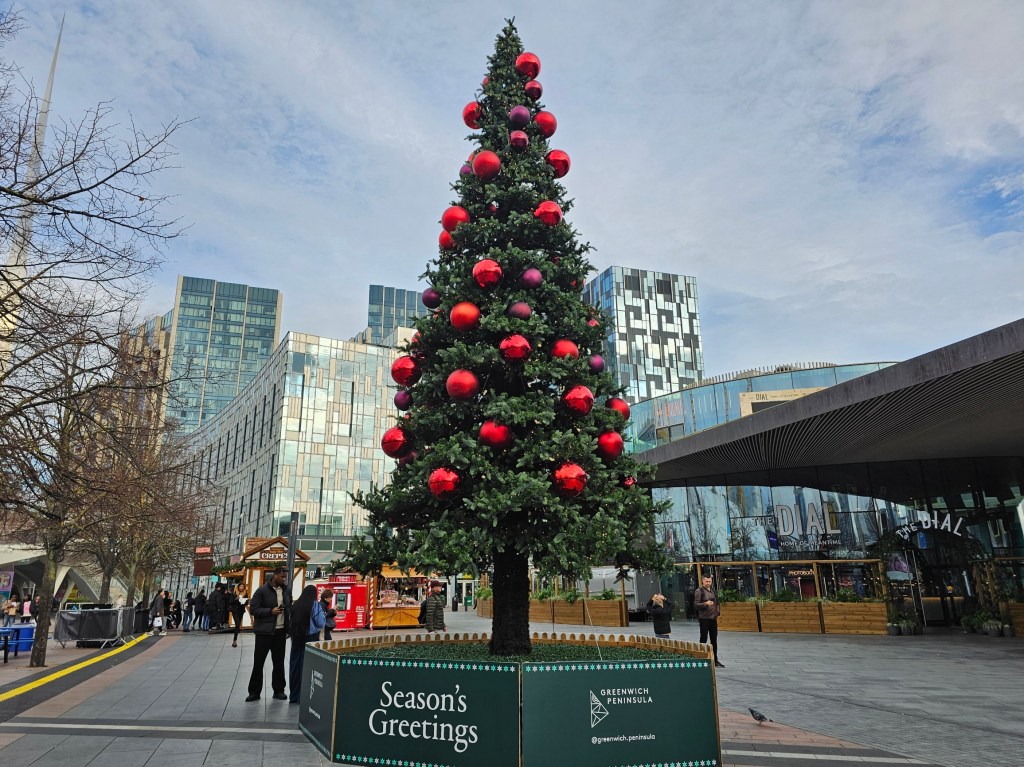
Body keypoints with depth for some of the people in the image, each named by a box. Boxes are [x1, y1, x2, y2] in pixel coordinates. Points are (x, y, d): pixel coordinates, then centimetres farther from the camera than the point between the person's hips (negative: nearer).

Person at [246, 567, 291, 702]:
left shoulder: (287, 591, 7)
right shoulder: (262, 590, -8)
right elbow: (253, 609, -9)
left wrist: (289, 628, 5)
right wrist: (271, 611, -20)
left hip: (280, 632, 4)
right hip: (264, 632, -4)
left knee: (279, 663, 9)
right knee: (258, 662, 3)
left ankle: (278, 690, 19)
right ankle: (254, 691, 15)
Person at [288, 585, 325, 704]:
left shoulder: (296, 604, 2)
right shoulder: (315, 604, -11)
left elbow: (291, 621, 12)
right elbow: (321, 623, -10)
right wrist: (323, 615, 8)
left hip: (296, 638, 4)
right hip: (310, 638, -4)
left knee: (295, 664, 11)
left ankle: (294, 695, 19)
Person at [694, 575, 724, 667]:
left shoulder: (712, 590, 14)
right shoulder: (699, 591, -7)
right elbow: (696, 604, -13)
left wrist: (717, 612, 11)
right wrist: (705, 604, -28)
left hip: (713, 618, 7)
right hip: (704, 618, -7)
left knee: (714, 639, 11)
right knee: (704, 638, -3)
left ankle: (715, 660, 19)